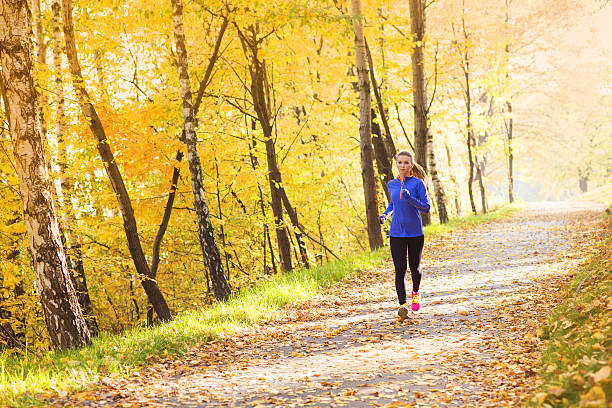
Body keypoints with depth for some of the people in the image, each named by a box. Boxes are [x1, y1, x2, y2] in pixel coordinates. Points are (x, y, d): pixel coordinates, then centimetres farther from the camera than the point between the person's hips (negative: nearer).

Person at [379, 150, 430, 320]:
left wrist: (410, 198, -24)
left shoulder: (418, 183, -6)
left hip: (415, 233, -2)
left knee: (415, 267, 11)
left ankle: (416, 292, 41)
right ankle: (402, 305, -9)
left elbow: (426, 208, -10)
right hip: (396, 234, 2)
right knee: (400, 270, -7)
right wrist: (385, 214, 7)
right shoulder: (391, 185, 7)